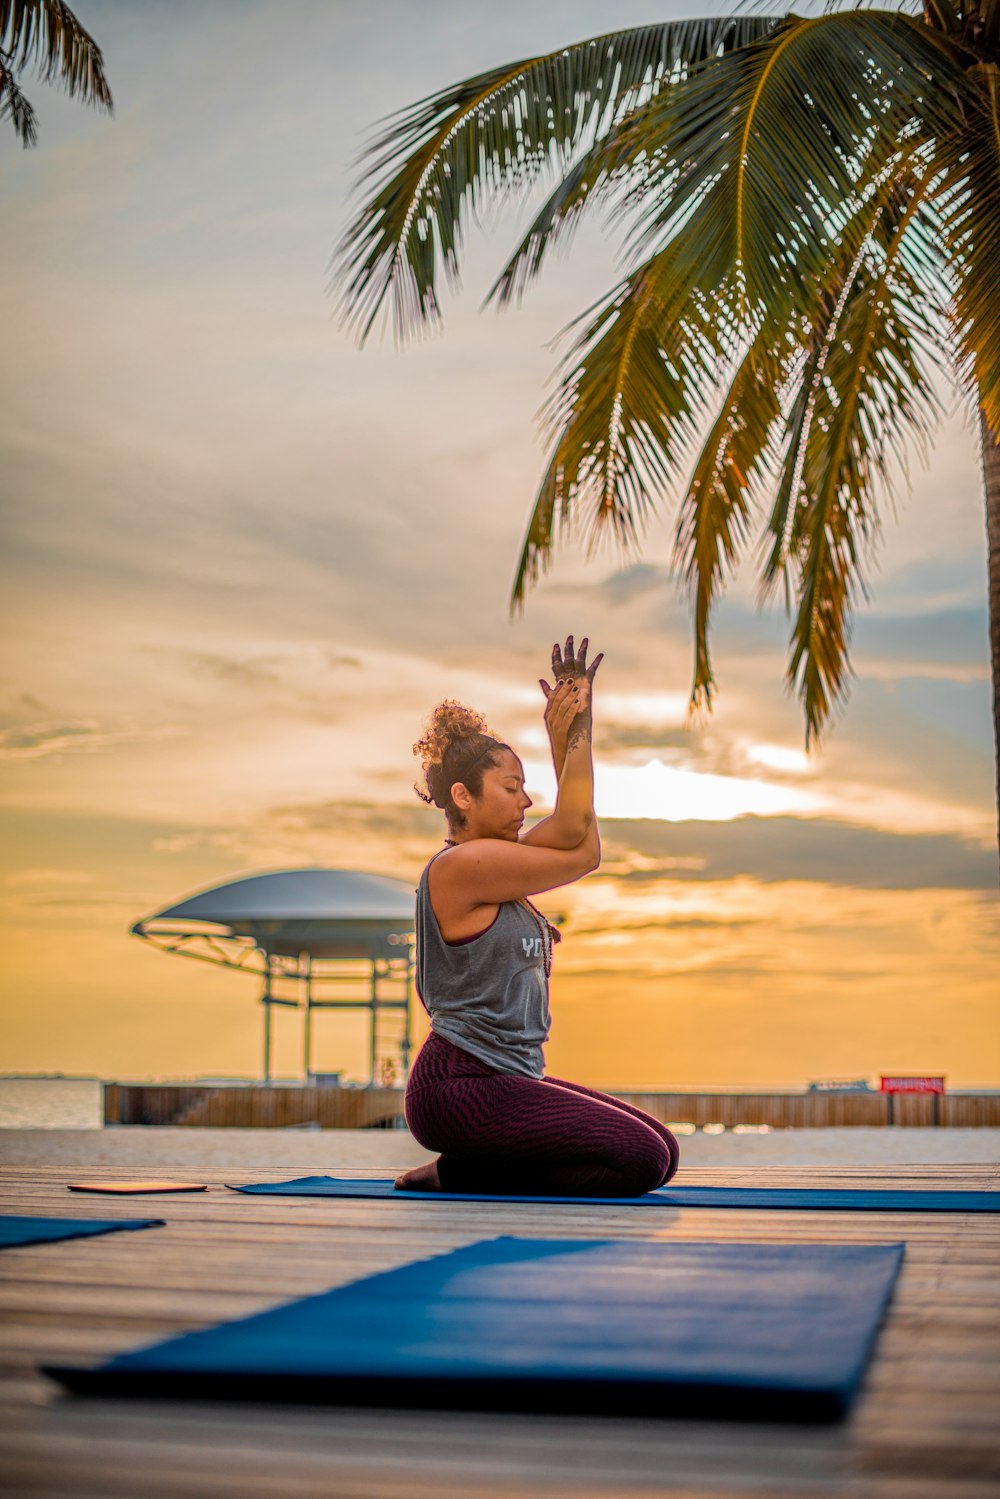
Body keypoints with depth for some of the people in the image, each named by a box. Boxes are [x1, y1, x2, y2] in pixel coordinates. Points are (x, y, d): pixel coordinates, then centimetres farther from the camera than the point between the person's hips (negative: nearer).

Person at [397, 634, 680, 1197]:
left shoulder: (492, 862, 16)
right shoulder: (461, 865, -13)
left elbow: (571, 829, 10)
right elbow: (583, 853, -10)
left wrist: (576, 734, 4)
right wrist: (571, 739, -7)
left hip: (508, 1080, 10)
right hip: (460, 1087, -10)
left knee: (661, 1151, 8)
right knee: (640, 1158, -16)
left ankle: (462, 1173, 8)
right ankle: (455, 1176, -5)